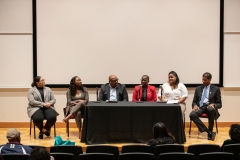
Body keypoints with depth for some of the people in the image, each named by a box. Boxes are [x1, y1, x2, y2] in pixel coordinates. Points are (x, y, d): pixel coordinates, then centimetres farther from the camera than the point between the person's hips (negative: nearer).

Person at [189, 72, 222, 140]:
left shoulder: (216, 89, 9)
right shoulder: (198, 88, 18)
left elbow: (219, 104, 8)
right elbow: (194, 101, 17)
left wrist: (213, 104, -16)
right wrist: (195, 105, -8)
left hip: (209, 107, -2)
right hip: (200, 107, 2)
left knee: (211, 109, -40)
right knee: (192, 115, -32)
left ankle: (210, 130, -22)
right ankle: (209, 132, -31)